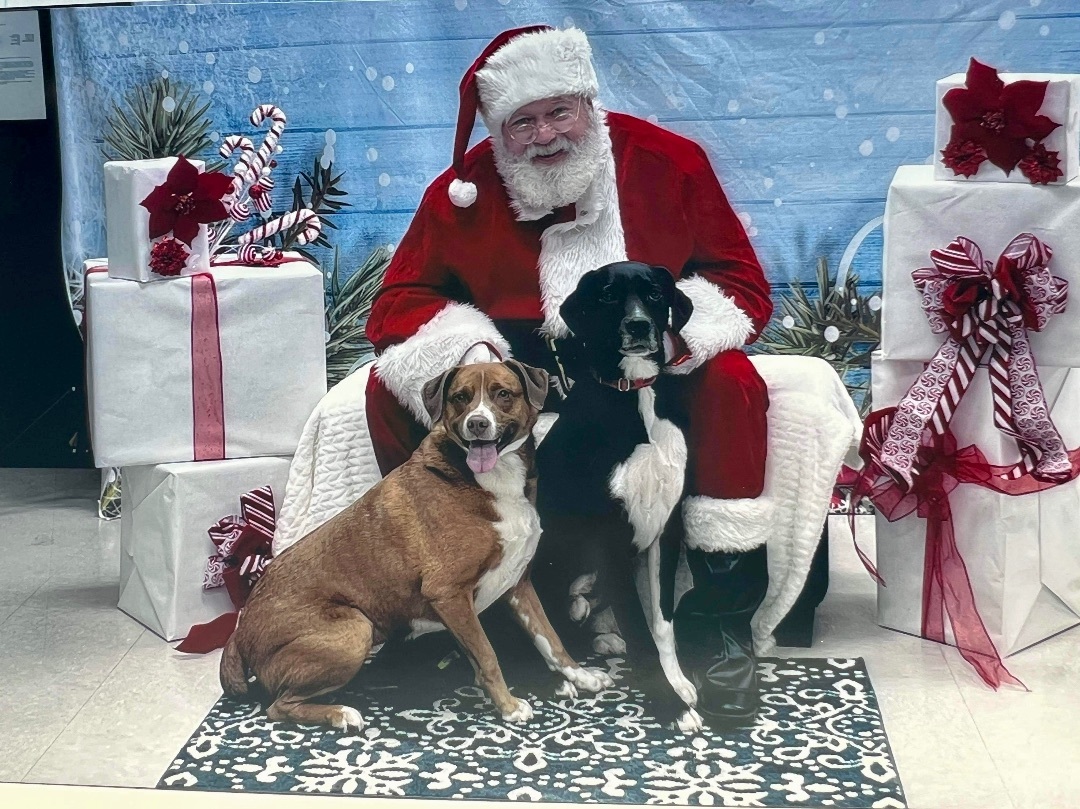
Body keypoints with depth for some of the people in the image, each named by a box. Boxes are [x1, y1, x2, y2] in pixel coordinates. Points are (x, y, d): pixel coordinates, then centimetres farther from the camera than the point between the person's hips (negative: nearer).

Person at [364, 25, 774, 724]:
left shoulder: (668, 160, -7)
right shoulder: (464, 189, -4)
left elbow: (742, 285, -6)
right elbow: (401, 300, -3)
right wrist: (468, 351, -26)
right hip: (514, 361, 2)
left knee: (731, 380, -31)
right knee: (391, 388, -19)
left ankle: (720, 621, -23)